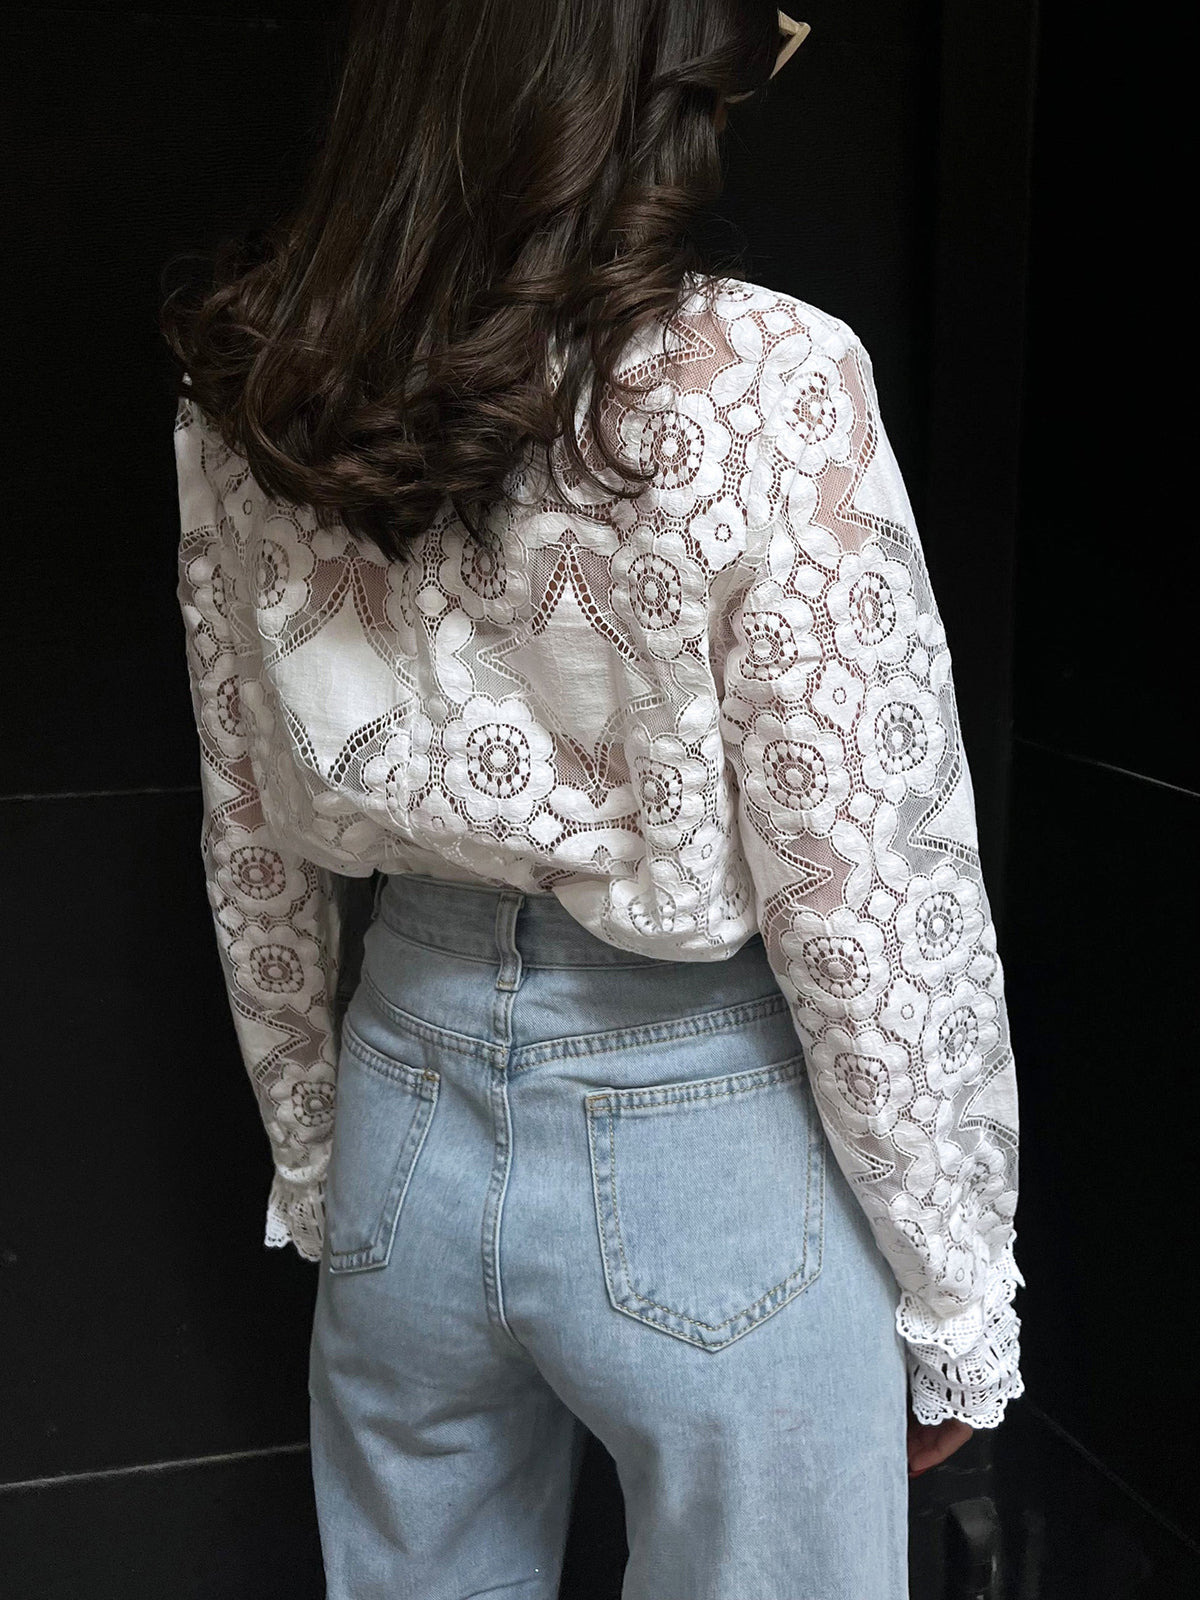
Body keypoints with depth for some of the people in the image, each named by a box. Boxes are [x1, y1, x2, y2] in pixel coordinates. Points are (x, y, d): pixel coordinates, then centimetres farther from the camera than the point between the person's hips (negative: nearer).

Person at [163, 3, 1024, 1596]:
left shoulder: (246, 391, -4)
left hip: (412, 1109, 5)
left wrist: (314, 1156, 17)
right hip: (705, 1144, -5)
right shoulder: (758, 386, -21)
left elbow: (251, 850, 4)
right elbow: (871, 901, -17)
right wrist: (960, 1296, -3)